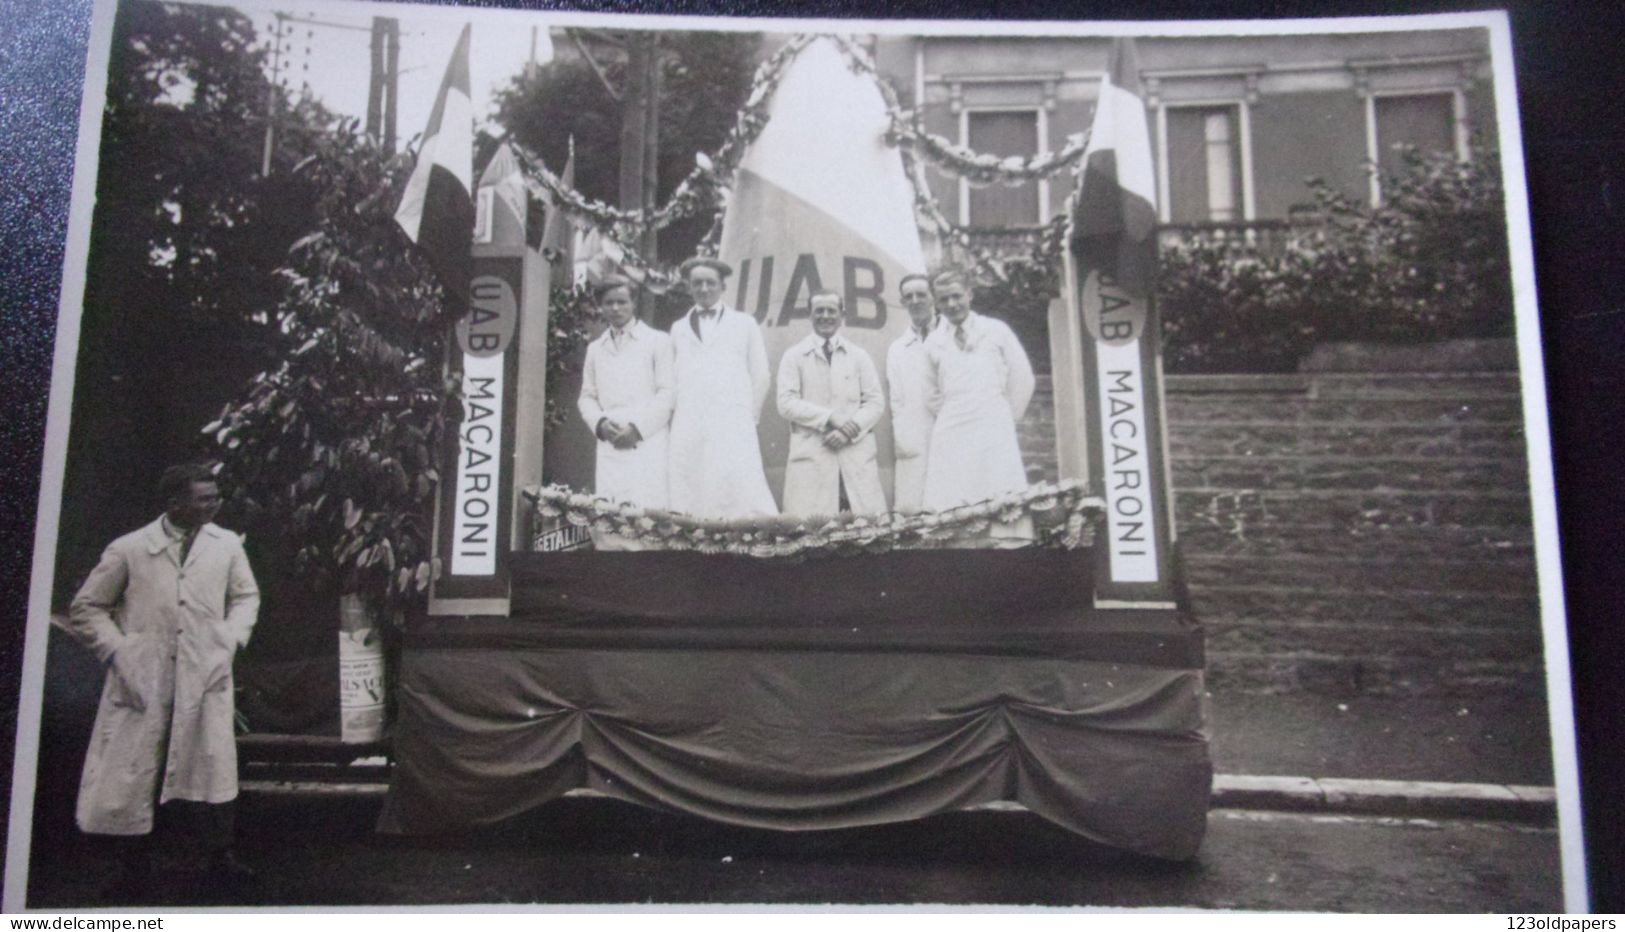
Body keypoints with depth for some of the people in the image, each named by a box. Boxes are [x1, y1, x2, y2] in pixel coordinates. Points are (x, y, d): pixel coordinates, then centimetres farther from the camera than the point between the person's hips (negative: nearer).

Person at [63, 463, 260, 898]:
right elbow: (86, 609, 7)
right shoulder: (128, 549, -2)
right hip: (143, 683, -1)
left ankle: (221, 858, 12)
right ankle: (135, 869, 21)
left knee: (213, 770, -3)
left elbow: (246, 595, 19)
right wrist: (117, 650, -6)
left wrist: (231, 637, 3)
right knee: (131, 775, 4)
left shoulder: (226, 545, 4)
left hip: (205, 680, 1)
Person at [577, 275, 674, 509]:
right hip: (609, 447, 4)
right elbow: (587, 397, 19)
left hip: (648, 444, -4)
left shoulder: (658, 341, 6)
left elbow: (668, 393, 0)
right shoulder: (595, 348, 20)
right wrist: (600, 423, -2)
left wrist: (637, 428, -10)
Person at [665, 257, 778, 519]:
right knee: (688, 501, -7)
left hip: (732, 427, -2)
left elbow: (761, 375, 13)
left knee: (740, 496, -15)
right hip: (687, 429, 2)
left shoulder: (744, 323, 15)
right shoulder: (679, 328, 20)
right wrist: (675, 415, 7)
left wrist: (749, 416, 6)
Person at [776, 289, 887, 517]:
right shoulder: (794, 356, 10)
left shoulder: (859, 356, 15)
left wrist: (850, 431, -9)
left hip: (857, 455, 2)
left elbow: (876, 402, 9)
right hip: (811, 455, -2)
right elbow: (786, 403, -1)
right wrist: (830, 417, -13)